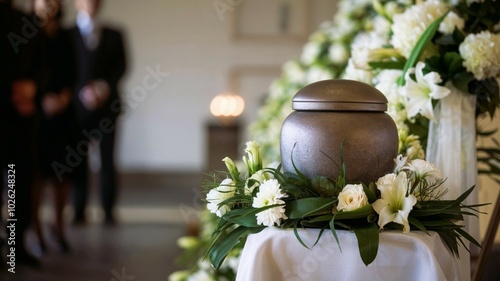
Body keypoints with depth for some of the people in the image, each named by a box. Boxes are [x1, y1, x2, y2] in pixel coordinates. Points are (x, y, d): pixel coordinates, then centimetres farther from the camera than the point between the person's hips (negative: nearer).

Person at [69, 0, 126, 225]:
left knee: (107, 160, -3)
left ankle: (109, 212, 1)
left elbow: (120, 66, 6)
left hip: (106, 105, 1)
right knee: (78, 161, -2)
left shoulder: (113, 35, 15)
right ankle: (79, 212, 3)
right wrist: (83, 92, -14)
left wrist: (105, 87, -11)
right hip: (77, 106, -1)